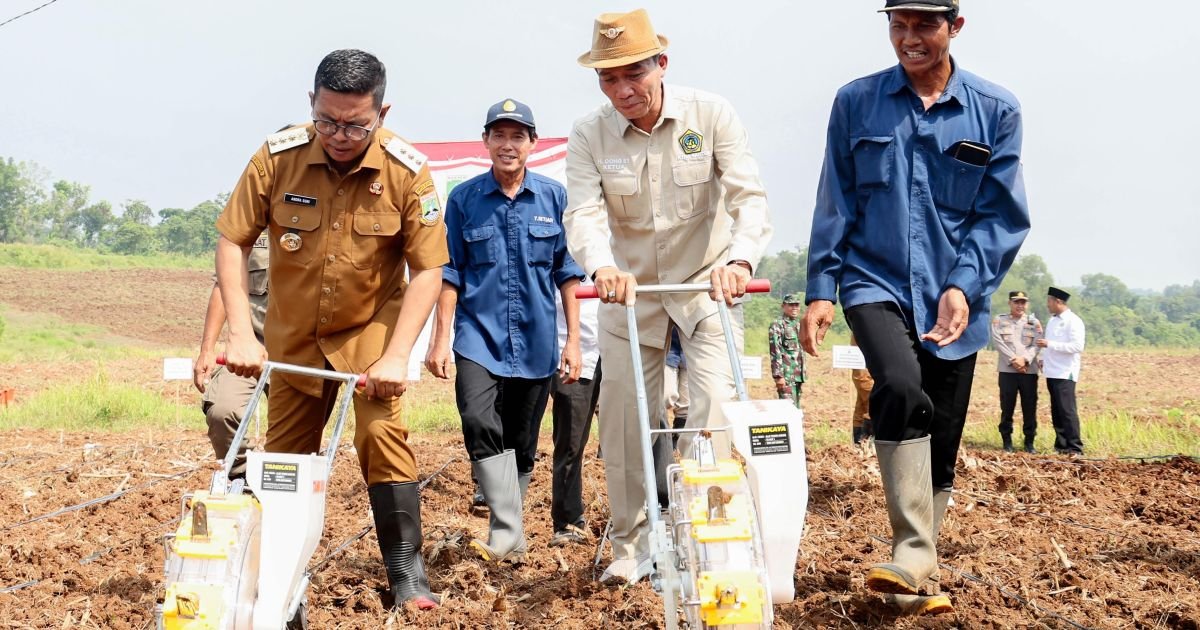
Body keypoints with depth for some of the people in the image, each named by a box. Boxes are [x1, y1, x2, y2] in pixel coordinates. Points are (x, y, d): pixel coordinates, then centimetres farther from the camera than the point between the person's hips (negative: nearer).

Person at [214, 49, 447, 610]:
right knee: (284, 451, 10)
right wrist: (240, 332, -21)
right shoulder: (277, 157, -20)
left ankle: (407, 572, -9)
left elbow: (428, 269, -16)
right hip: (294, 332, 2)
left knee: (381, 431, -19)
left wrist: (397, 355, -24)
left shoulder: (408, 172, -21)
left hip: (371, 325, -2)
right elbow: (232, 241, -13)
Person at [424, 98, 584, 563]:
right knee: (480, 424, -23)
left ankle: (507, 534, 25)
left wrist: (573, 341, 4)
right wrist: (440, 339, -1)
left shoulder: (554, 197, 4)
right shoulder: (464, 198, 2)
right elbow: (450, 274, 4)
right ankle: (508, 536, -23)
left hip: (536, 342, 2)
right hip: (479, 336, -1)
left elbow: (567, 273, 7)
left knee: (521, 445, 9)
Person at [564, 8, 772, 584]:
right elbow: (584, 213, -21)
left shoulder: (711, 115, -13)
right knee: (623, 419, 4)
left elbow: (749, 197, -20)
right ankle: (632, 546, 20)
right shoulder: (589, 135, -9)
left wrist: (739, 259, -40)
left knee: (715, 407, -14)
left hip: (708, 283, -2)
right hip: (630, 289, 2)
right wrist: (602, 266, -43)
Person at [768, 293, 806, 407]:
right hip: (786, 374, -8)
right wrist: (778, 376, -19)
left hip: (798, 375, 8)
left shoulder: (798, 325, 18)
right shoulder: (777, 325, -7)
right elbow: (775, 352, -13)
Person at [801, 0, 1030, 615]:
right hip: (876, 285, -2)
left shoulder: (995, 110, 1)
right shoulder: (856, 102, 4)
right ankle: (914, 556, -25)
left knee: (941, 445, 6)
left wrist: (963, 287, -13)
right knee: (902, 388, -29)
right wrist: (820, 290, 1)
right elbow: (834, 206, 6)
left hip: (954, 303, 2)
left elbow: (1003, 216, 0)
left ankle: (913, 571, 23)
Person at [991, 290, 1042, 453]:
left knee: (1030, 407, 1)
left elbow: (1036, 345, 1)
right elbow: (998, 342, -4)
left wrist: (1024, 359, -15)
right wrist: (1013, 360, -13)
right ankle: (1007, 441, 9)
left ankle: (1029, 441, 9)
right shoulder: (999, 321, 7)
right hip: (1007, 370, -1)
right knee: (1007, 407, 1)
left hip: (1029, 371, 1)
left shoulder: (1034, 322, 10)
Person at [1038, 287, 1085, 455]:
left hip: (1065, 374, -8)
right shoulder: (1052, 321, 17)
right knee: (1056, 412, 10)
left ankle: (1075, 448, -7)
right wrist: (1043, 358, 9)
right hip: (1051, 372, 8)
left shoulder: (1073, 321, -9)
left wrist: (1049, 344, -21)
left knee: (1067, 411, -9)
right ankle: (1061, 446, 15)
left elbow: (1077, 346, -19)